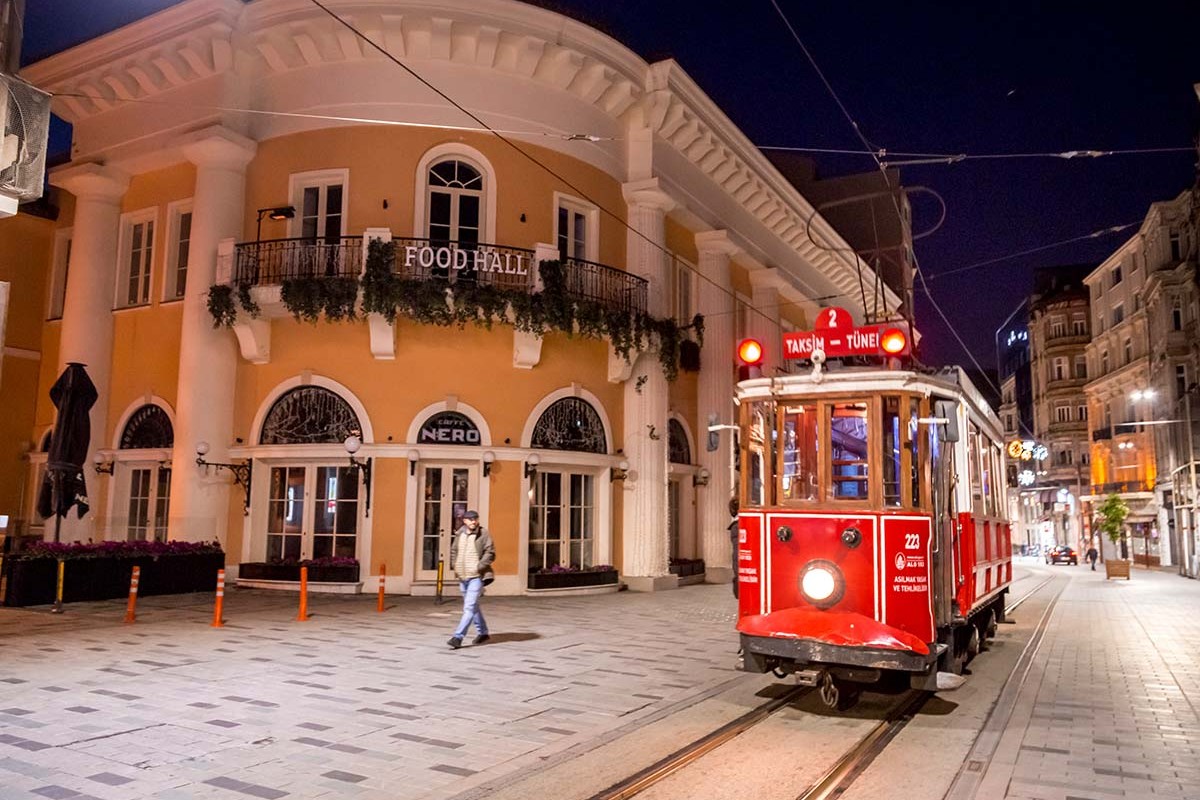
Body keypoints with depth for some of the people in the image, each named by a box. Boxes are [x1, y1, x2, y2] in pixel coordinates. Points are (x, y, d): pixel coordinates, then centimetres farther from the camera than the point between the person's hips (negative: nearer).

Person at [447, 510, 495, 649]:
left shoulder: (483, 534, -7)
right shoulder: (459, 534, 8)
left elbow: (490, 553, -9)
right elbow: (453, 551, 21)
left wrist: (479, 567, -16)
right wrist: (454, 565, 7)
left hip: (476, 577, -6)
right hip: (462, 577, 6)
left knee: (469, 608, -12)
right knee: (473, 607, 18)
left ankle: (458, 637, -12)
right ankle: (483, 633, 33)